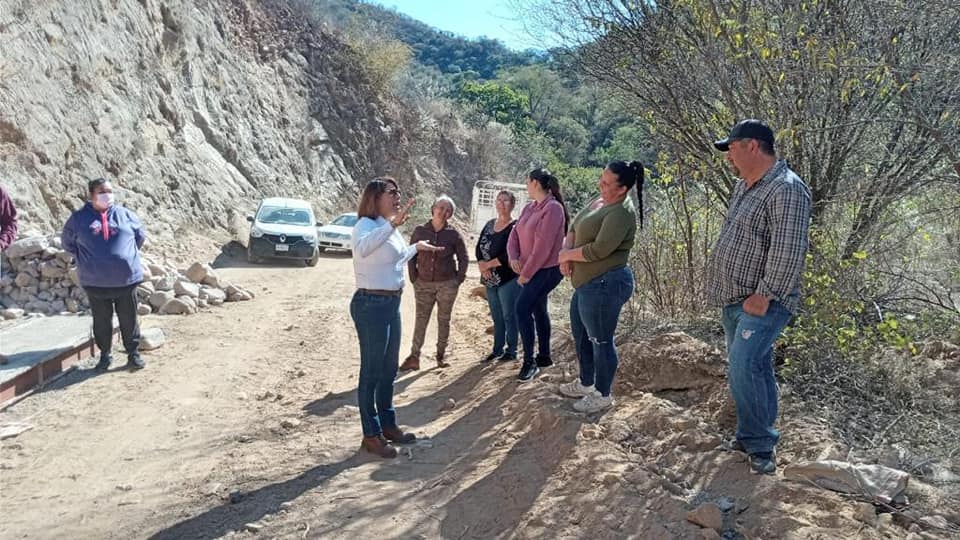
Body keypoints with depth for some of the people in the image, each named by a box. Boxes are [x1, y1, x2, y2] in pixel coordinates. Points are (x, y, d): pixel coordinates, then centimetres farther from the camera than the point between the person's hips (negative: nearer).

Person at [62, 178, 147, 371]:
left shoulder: (125, 214, 2)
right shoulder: (79, 218, 0)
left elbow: (140, 235, 16)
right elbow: (67, 242, 14)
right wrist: (85, 258, 9)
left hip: (126, 279, 0)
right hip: (95, 282, 0)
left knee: (129, 319, 7)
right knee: (101, 321, 10)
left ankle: (134, 354, 20)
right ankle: (105, 355, 25)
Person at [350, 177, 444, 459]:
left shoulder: (388, 228, 13)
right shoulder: (367, 224, -15)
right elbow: (362, 248, -41)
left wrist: (416, 247, 33)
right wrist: (393, 224, -47)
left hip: (391, 303, 9)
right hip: (371, 304, -9)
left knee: (389, 369, 18)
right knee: (371, 371, 0)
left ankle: (387, 425, 32)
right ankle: (371, 435, 11)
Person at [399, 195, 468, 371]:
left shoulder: (453, 234, -2)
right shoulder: (420, 231, -1)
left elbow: (463, 259, 5)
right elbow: (411, 256, 5)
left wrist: (458, 280, -1)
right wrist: (414, 278, 0)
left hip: (447, 284, 0)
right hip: (423, 284, 1)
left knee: (444, 320, 8)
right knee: (420, 321, 2)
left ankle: (441, 355, 20)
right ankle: (414, 357, 5)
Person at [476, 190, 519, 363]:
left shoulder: (515, 227, -10)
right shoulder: (490, 224, 12)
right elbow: (479, 247, 8)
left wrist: (488, 264, -13)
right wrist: (482, 266, -10)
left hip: (508, 278, -7)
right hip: (490, 279, 7)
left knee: (509, 315, 1)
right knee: (496, 316, 14)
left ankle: (511, 350, 12)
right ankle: (497, 349, 24)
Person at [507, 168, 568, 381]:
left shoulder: (553, 208, -17)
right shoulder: (529, 208, 9)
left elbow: (543, 245, -22)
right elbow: (515, 234, 9)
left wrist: (526, 273, -18)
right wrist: (513, 257, -11)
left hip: (547, 269, -9)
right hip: (531, 270, 9)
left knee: (522, 308, -14)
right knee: (538, 310, 15)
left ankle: (529, 362, -7)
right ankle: (544, 356, 29)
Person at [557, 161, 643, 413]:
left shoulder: (621, 213, -21)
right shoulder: (600, 200, 10)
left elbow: (598, 250, -26)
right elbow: (574, 228, 12)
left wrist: (566, 254, -10)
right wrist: (566, 252, -7)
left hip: (605, 284, -10)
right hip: (587, 283, 10)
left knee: (600, 339, 3)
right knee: (580, 333, 22)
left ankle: (603, 395, 19)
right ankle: (585, 383, 40)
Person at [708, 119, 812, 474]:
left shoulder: (786, 189, -18)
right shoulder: (744, 185, 12)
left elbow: (788, 251, -24)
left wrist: (764, 295, -22)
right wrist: (722, 286, 17)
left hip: (762, 303, -9)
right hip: (734, 299, 9)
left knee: (743, 369, -15)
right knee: (754, 368, 16)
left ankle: (760, 445, -1)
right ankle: (755, 435, 26)